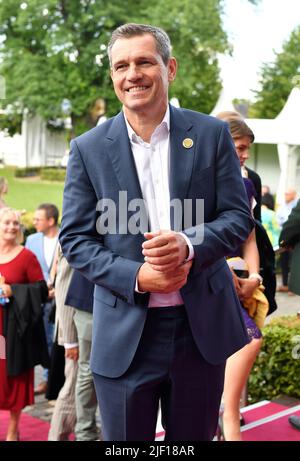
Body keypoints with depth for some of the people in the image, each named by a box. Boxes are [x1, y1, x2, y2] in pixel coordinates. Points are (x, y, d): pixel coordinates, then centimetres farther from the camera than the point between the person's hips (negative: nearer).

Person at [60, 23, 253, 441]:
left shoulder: (212, 133, 0)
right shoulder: (88, 149, -1)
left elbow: (239, 217, -1)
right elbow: (74, 239, -1)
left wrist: (189, 244, -21)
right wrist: (135, 277, -17)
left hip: (202, 328, 1)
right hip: (123, 336, 0)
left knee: (195, 436, 17)